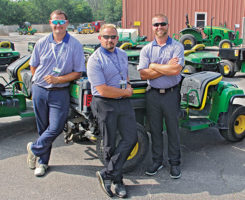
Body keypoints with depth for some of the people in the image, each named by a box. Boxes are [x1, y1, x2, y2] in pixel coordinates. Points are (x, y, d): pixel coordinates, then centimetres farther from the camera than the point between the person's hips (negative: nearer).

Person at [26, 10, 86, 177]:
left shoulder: (75, 45, -5)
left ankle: (34, 149, 19)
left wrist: (58, 79, -16)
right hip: (39, 90, 2)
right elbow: (33, 66, 14)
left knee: (56, 128, -7)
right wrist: (41, 80, 4)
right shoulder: (42, 43, 3)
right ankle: (43, 161, 26)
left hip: (60, 93, -2)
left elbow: (78, 72, -7)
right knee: (43, 128, 11)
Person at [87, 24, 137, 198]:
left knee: (131, 138, 0)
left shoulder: (122, 54, 10)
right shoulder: (95, 60, -13)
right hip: (105, 105, -6)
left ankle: (107, 174, 7)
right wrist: (126, 92, -10)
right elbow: (103, 90, -20)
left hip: (124, 102, 7)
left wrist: (128, 86, 7)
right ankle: (117, 181, 19)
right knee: (110, 144, 4)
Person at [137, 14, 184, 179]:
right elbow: (143, 74, -7)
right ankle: (157, 161, 26)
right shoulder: (146, 49, 5)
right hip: (153, 94, 2)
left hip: (171, 94, -2)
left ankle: (175, 163, 22)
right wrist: (166, 68, -13)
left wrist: (153, 66, -11)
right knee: (155, 129, 11)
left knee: (173, 129, 7)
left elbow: (176, 70, -18)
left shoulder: (177, 47, -2)